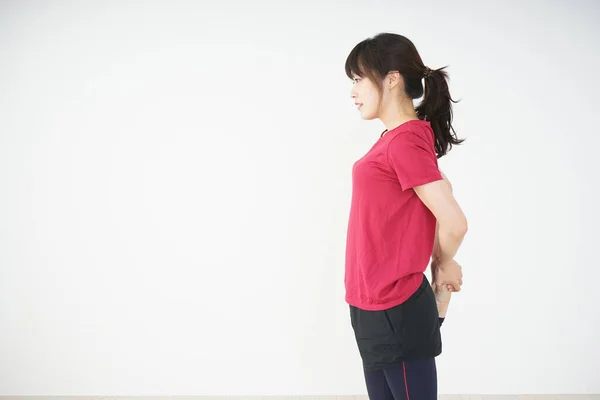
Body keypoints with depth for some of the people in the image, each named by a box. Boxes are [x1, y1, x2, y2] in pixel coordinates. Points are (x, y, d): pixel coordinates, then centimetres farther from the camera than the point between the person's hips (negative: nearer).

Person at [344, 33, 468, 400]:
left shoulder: (404, 141, -19)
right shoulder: (394, 138, 9)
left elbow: (454, 222, -23)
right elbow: (441, 189, 23)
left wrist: (443, 266, -3)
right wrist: (438, 264, 15)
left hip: (395, 312, -9)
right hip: (378, 306, 9)